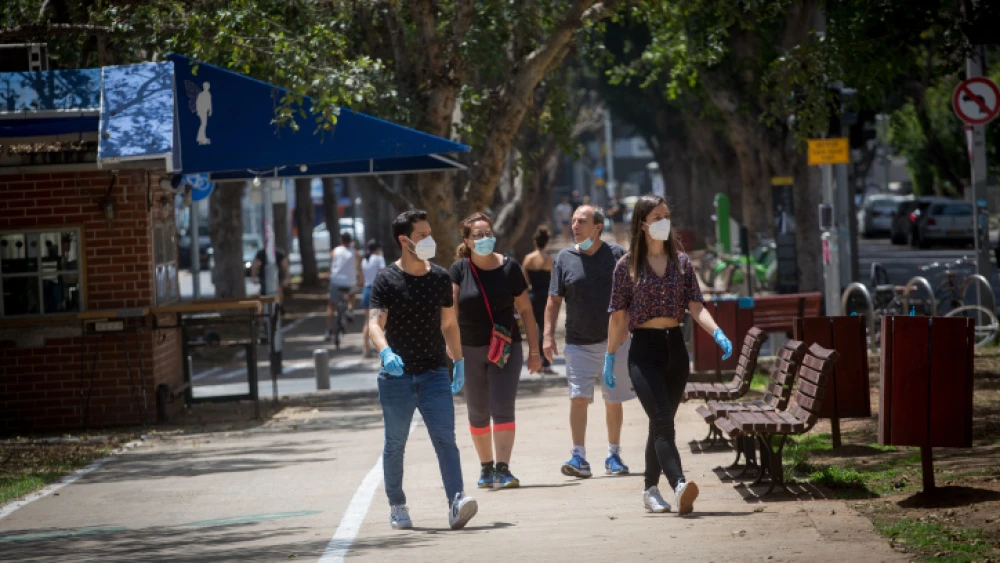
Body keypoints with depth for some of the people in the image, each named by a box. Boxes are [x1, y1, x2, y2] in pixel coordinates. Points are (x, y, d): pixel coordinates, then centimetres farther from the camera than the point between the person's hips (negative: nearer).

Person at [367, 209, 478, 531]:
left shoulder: (440, 278, 8)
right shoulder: (387, 280, -5)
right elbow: (375, 323, -16)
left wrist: (459, 361, 16)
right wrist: (385, 352, -34)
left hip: (434, 374, 2)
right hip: (396, 376, -2)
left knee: (445, 439, -12)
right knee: (395, 444, 8)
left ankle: (457, 503, -23)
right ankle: (397, 507, 22)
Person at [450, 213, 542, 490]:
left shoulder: (509, 267, -3)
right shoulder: (459, 269, -3)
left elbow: (525, 310, 4)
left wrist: (534, 350, 4)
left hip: (506, 348, -1)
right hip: (470, 350, 2)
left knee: (502, 407, -13)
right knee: (478, 413, 10)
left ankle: (503, 469, -17)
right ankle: (486, 467, 24)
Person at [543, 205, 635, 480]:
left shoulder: (616, 255, 0)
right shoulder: (564, 258, 3)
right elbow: (554, 300, 6)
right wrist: (548, 335, -3)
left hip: (613, 341, 0)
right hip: (579, 342, 0)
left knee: (613, 401, 8)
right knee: (579, 398, -11)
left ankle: (613, 456, 19)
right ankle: (579, 458, -11)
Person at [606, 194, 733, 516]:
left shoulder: (681, 261, 7)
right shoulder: (628, 266, -1)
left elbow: (695, 305, 0)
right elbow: (618, 316, 1)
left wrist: (717, 333, -17)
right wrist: (610, 358, 1)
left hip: (675, 347, 4)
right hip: (644, 350, -4)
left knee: (660, 424, 10)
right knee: (663, 421, -17)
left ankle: (650, 491, 21)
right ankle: (679, 487, -32)